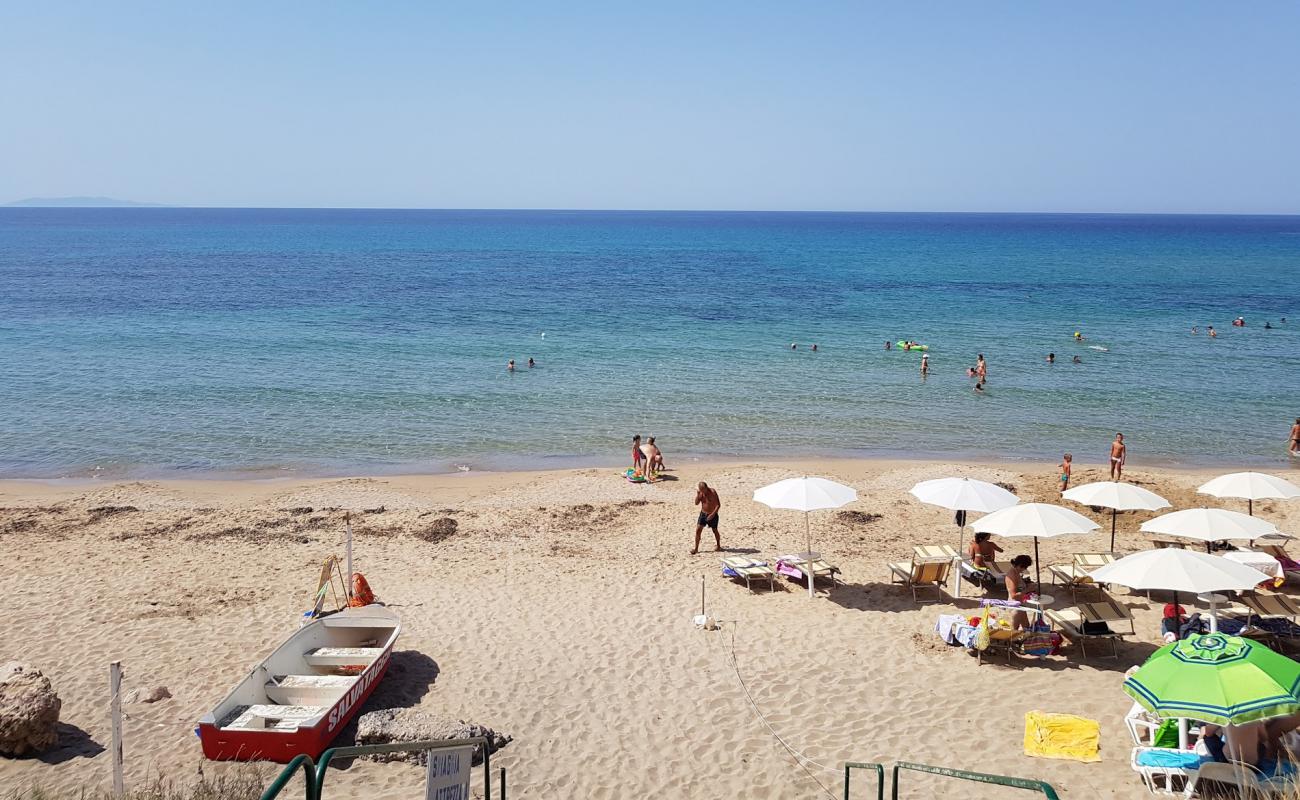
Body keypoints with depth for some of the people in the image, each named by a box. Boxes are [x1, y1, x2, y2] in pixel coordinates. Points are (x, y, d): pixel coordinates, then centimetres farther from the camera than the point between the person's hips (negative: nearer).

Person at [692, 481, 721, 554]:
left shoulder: (713, 492, -19)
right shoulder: (700, 493, -4)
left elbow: (718, 505, -18)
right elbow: (696, 503, -9)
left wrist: (713, 514, -25)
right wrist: (697, 494, -21)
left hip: (712, 515, -4)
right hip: (703, 513, 4)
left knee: (715, 531, 11)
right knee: (698, 530, -5)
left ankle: (718, 546, 33)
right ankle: (696, 548, 1)